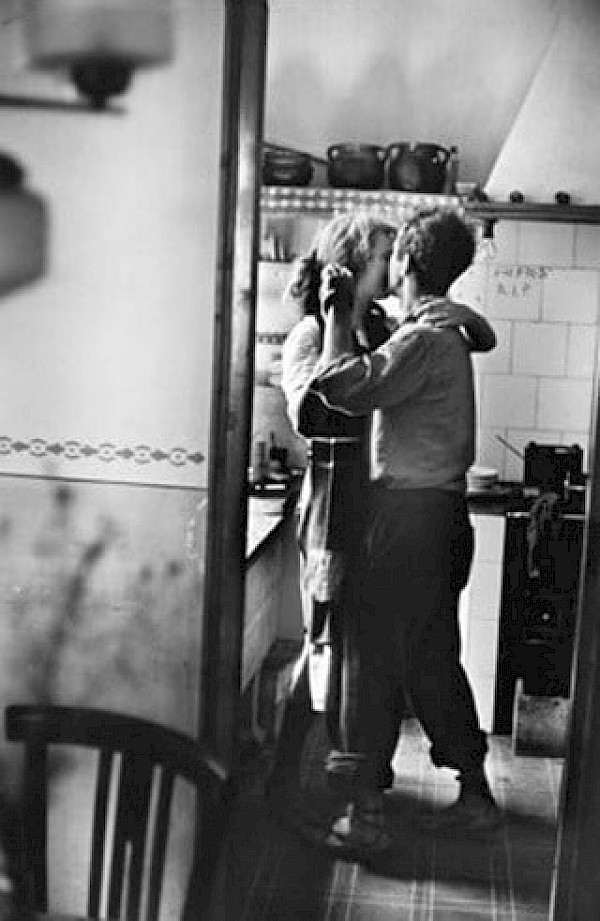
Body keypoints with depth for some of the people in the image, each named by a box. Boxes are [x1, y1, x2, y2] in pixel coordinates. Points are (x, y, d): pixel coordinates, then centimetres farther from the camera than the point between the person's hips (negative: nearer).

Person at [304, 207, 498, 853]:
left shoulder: (425, 337, -17)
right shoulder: (450, 332, 14)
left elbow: (343, 387, -26)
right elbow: (377, 384, 19)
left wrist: (336, 315, -12)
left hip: (406, 514, -9)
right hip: (440, 513, 9)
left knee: (378, 658, -2)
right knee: (433, 659, 17)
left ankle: (364, 811, 5)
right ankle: (475, 794, 25)